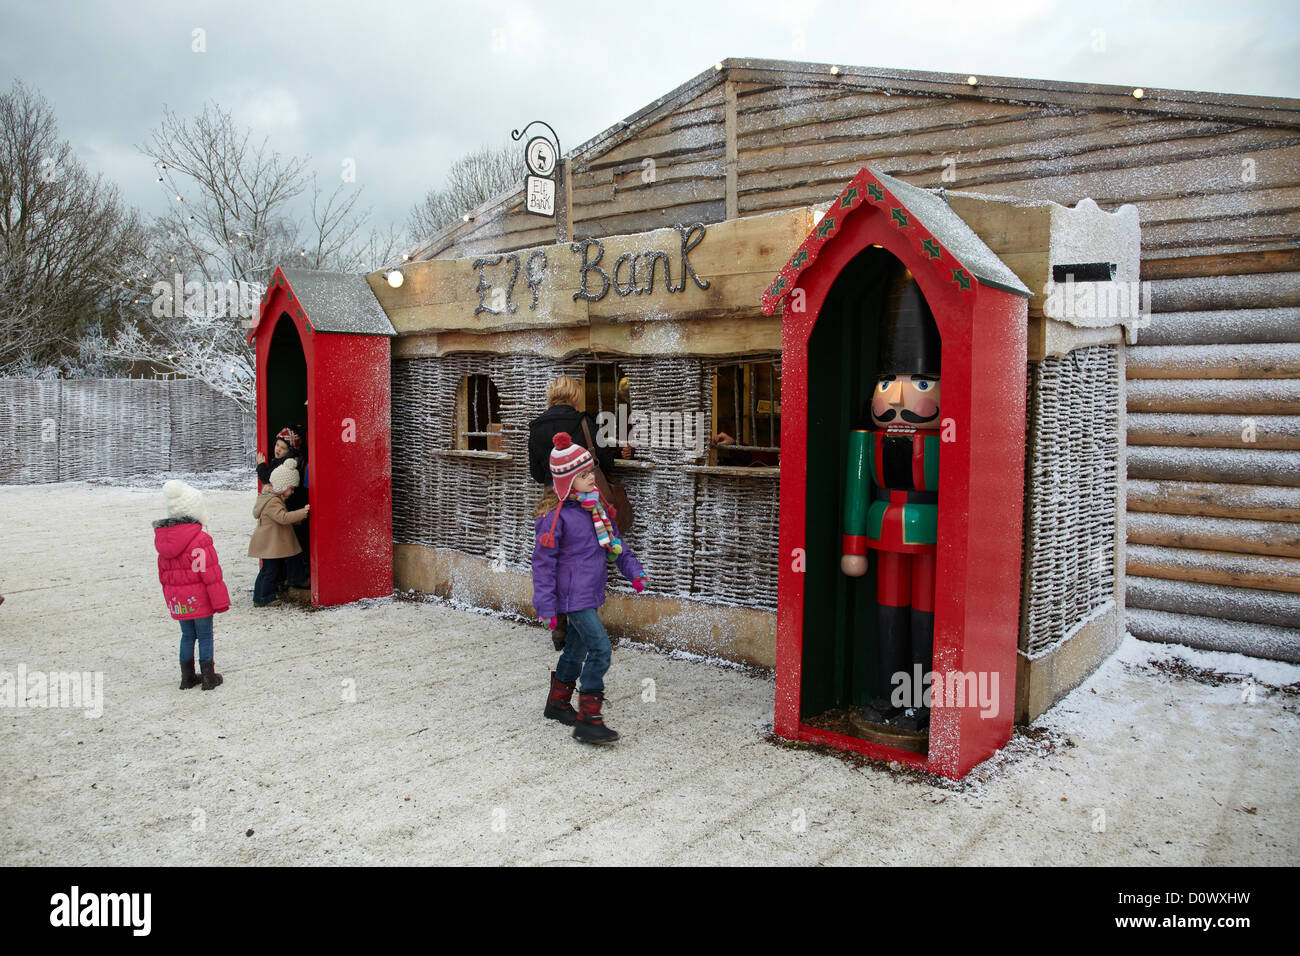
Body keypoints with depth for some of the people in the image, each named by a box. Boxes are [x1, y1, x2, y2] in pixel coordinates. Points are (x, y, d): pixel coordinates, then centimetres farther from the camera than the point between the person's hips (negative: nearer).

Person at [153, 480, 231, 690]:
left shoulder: (163, 538, 4)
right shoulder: (199, 539, -19)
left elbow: (164, 573, 12)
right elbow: (210, 573, -17)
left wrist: (170, 599, 22)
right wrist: (221, 601, -10)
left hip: (177, 601, 6)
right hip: (199, 600, -6)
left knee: (187, 636, 17)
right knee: (205, 636, 5)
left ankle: (187, 677, 23)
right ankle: (209, 677, 12)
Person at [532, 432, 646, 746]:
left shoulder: (596, 505, 8)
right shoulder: (555, 516, -17)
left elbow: (614, 540, 19)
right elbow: (543, 561, -14)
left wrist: (633, 570, 11)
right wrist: (546, 605, -13)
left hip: (590, 593, 9)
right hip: (573, 596, -9)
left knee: (577, 648, 20)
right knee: (600, 649, -15)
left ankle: (558, 704, 40)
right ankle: (588, 721, -7)